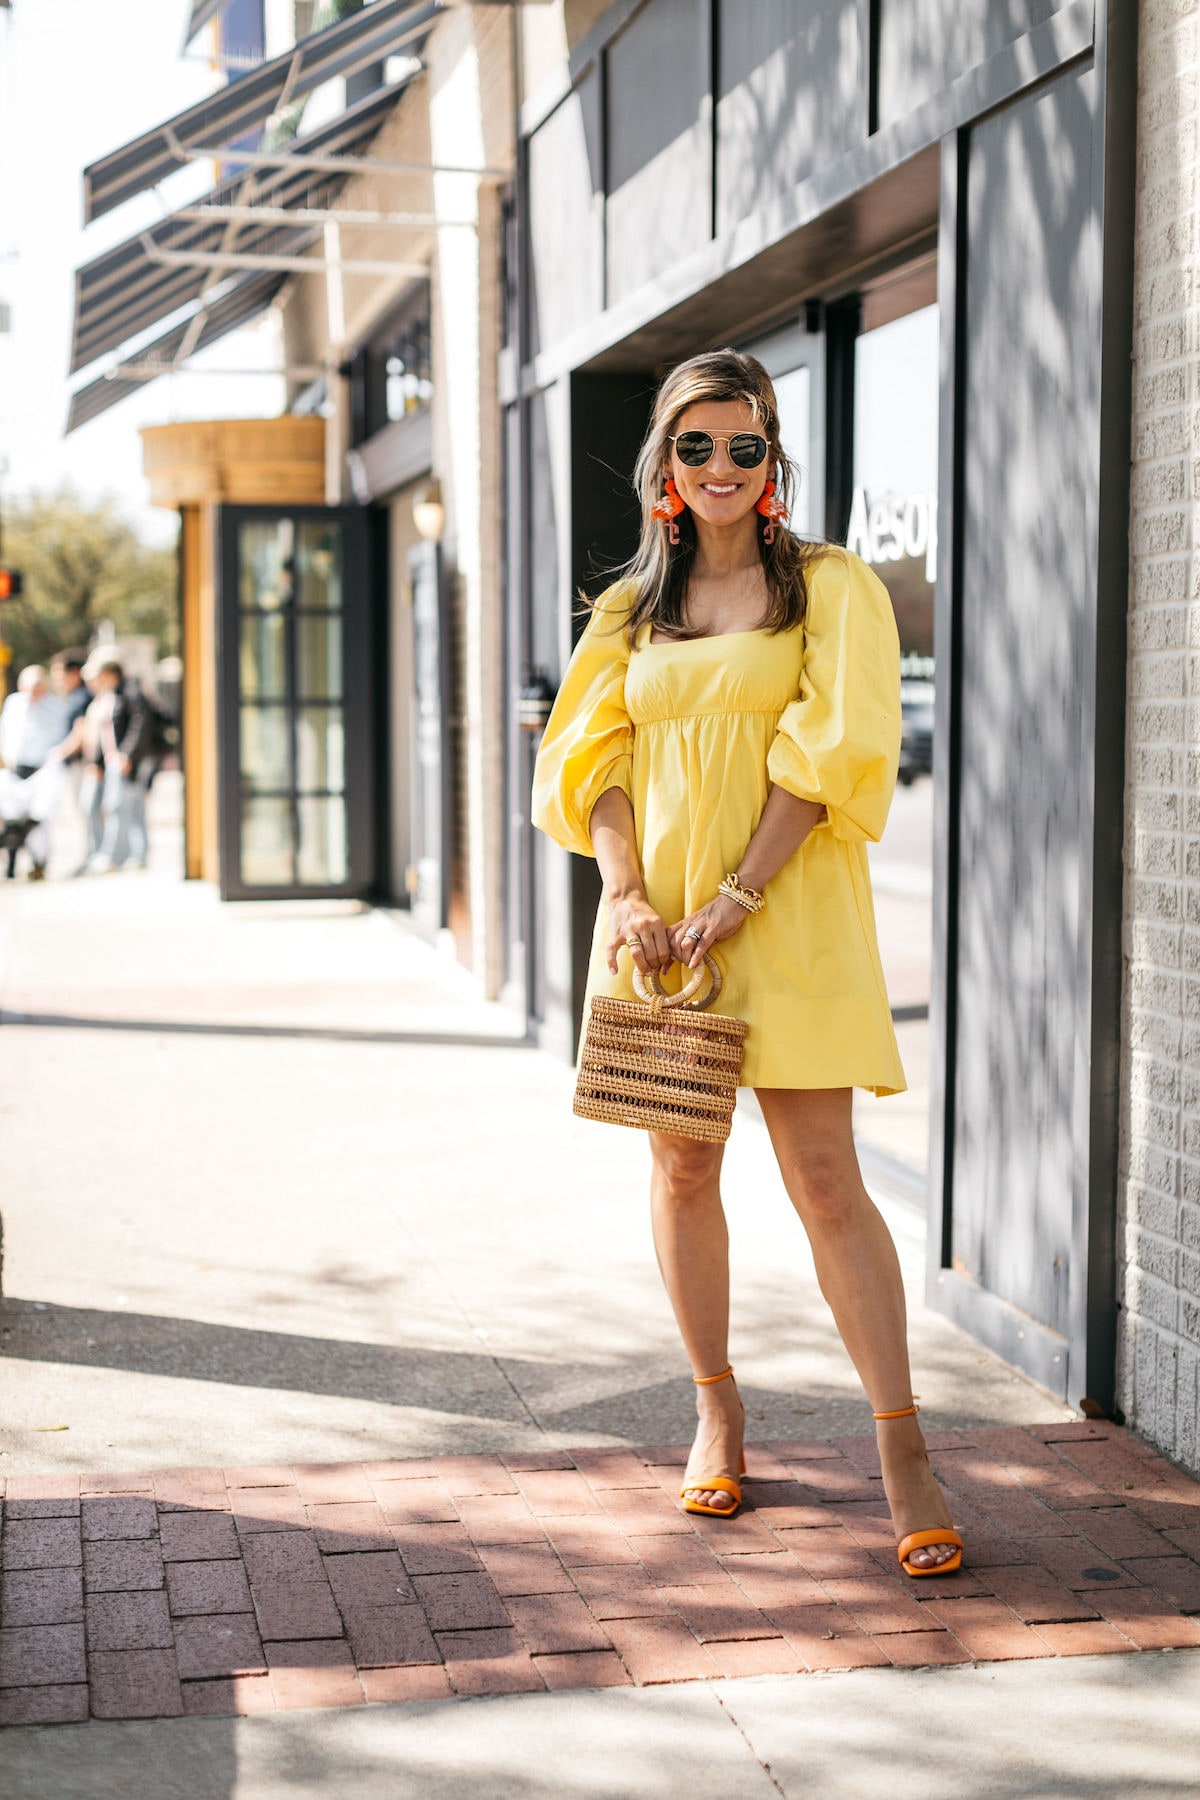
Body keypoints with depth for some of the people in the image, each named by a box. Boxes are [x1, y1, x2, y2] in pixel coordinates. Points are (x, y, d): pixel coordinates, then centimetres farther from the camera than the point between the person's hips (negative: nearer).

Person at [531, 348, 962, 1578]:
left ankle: (903, 1454, -3)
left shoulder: (830, 588, 1)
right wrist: (628, 898, -10)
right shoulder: (634, 610, 14)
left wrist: (734, 900, -16)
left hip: (785, 916, -4)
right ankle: (716, 1413, 23)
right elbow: (593, 757, 7)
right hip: (656, 917, 4)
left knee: (824, 1180, -8)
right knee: (680, 1167, 8)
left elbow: (829, 752, -8)